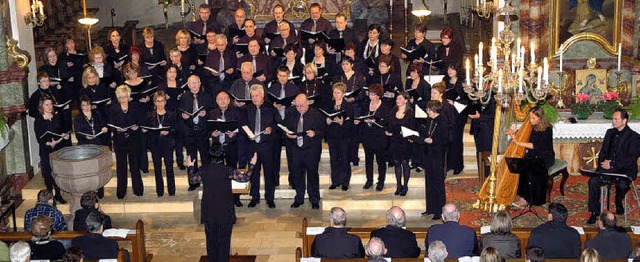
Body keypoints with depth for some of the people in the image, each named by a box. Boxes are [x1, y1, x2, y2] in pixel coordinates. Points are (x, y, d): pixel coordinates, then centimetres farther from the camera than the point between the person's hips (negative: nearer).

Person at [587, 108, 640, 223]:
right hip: (609, 168, 5)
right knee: (593, 181, -22)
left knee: (621, 184, -36)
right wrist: (603, 162, -4)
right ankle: (594, 212, -11)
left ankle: (618, 204, -1)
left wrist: (612, 165, -18)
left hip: (626, 170, -5)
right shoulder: (610, 132, 14)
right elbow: (603, 151, 19)